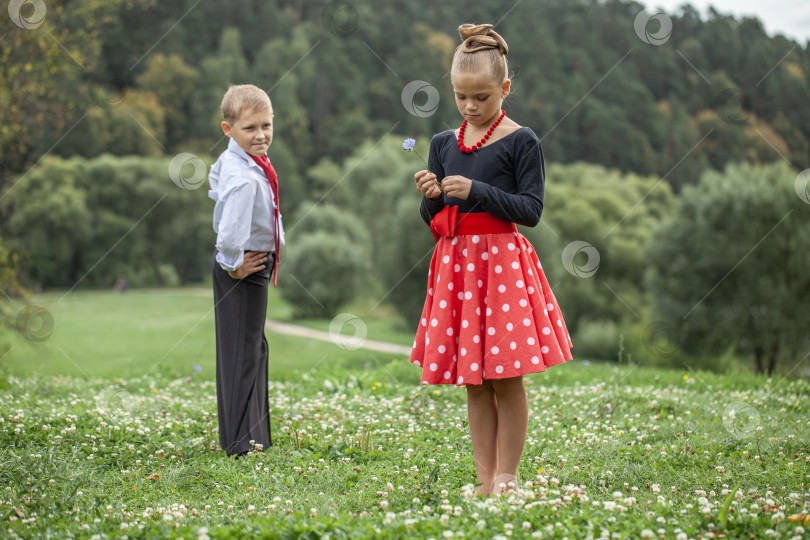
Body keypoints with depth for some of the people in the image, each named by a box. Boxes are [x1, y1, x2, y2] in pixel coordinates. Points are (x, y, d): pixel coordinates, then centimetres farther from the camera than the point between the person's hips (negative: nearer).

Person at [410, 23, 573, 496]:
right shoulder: (444, 144, 11)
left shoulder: (521, 142, -3)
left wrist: (476, 191, -18)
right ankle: (485, 481, 14)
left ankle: (507, 479, 8)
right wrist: (431, 198, -9)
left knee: (507, 379, -3)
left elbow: (531, 209, -9)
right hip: (456, 263, 5)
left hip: (503, 262, -5)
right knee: (474, 383, 8)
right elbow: (435, 223, 14)